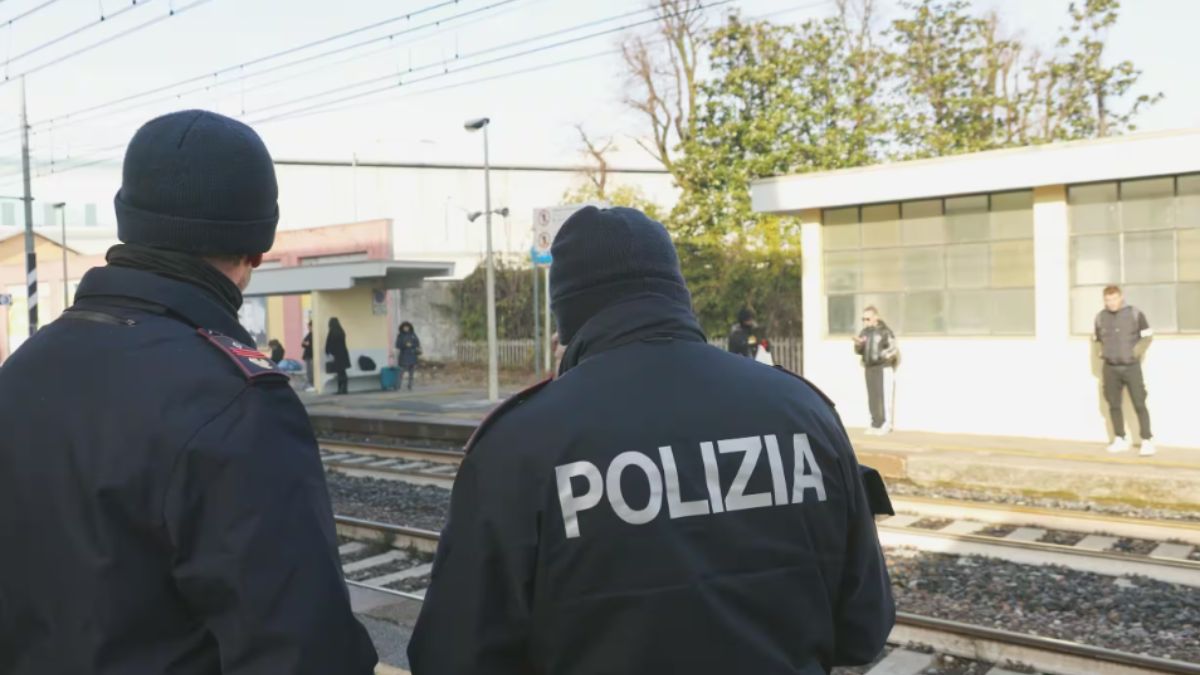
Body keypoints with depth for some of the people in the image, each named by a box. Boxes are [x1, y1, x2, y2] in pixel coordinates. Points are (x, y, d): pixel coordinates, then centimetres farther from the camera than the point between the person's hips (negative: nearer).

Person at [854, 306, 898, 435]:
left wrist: (883, 355, -26)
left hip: (883, 368, -6)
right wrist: (858, 344, -9)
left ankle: (886, 425, -4)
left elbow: (894, 350, -9)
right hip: (869, 368, 6)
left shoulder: (885, 331, -9)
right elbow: (859, 351, 13)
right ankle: (876, 424, 10)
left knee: (883, 396, -8)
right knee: (872, 397, 5)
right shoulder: (865, 332, 10)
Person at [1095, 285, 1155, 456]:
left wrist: (1137, 351, -12)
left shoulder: (1135, 313, -5)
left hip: (1131, 367, -3)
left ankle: (1147, 442, -1)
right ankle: (1120, 440, 19)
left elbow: (1147, 336, 2)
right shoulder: (1100, 317, 3)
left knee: (1139, 405, -6)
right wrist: (1102, 352, 3)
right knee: (1114, 405, 8)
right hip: (1110, 368, 3)